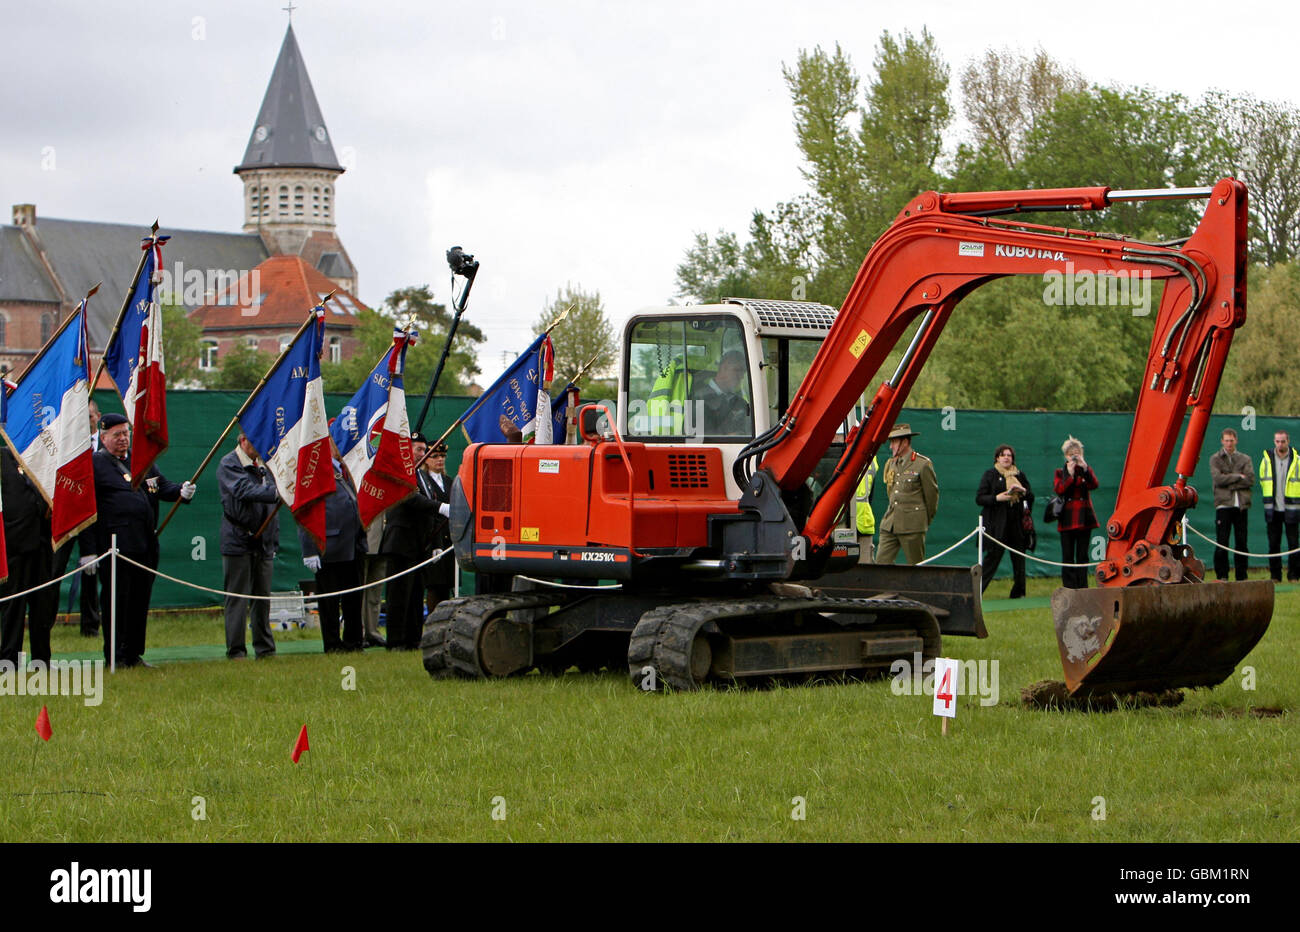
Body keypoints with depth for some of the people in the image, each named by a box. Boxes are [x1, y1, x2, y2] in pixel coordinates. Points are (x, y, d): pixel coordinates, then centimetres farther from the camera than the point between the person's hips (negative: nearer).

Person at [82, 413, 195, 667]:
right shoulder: (93, 464, -2)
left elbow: (163, 488, 19)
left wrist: (181, 491, -6)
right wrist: (87, 550, -14)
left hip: (146, 544, 6)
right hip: (114, 545, -6)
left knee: (140, 599, 10)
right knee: (116, 599, -2)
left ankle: (134, 654, 18)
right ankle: (114, 656, 5)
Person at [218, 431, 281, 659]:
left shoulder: (263, 466, 17)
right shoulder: (228, 465, -6)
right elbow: (245, 491, -25)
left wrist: (274, 543, 18)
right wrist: (277, 493, -38)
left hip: (263, 545, 7)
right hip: (238, 544, -6)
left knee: (263, 598, 8)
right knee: (237, 600, -4)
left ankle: (265, 649, 14)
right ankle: (236, 651, -1)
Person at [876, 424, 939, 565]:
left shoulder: (922, 464, -7)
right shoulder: (891, 464, 13)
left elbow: (932, 494, 0)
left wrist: (925, 521, 8)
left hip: (913, 526, -6)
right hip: (889, 525, 6)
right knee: (881, 562, -4)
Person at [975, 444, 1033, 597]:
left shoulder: (1020, 475, 15)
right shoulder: (990, 475, 5)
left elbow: (1031, 498, 16)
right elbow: (979, 498, -1)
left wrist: (1024, 491, -6)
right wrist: (996, 498, -16)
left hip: (1017, 523, 4)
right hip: (997, 525, -4)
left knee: (1019, 558, 3)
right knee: (993, 556, -9)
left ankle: (1018, 592, 12)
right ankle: (976, 589, -6)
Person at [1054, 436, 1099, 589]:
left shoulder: (1086, 470, 11)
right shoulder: (1060, 473, 9)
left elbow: (1094, 484, -9)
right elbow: (1058, 489, -9)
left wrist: (1085, 468, -20)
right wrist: (1070, 474, -15)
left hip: (1084, 517, 1)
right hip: (1067, 519, -1)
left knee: (1082, 556, 2)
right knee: (1067, 556, -3)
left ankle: (1082, 588, 6)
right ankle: (1069, 588, -2)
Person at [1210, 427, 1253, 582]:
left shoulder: (1245, 459, 13)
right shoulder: (1215, 459, 8)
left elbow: (1251, 480, -1)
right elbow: (1217, 478, -8)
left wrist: (1229, 481, -8)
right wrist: (1238, 477, -6)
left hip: (1241, 505, 2)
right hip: (1223, 505, -2)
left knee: (1242, 543, 3)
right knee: (1222, 543, -5)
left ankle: (1241, 576, 9)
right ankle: (1222, 576, -1)